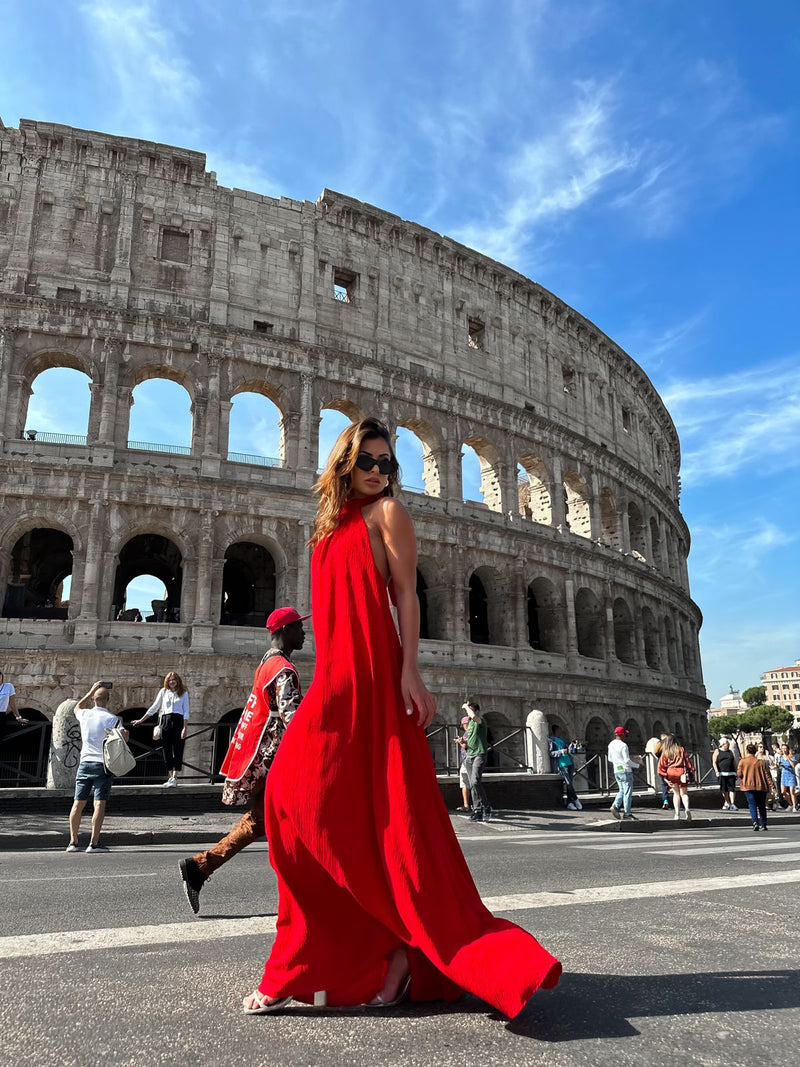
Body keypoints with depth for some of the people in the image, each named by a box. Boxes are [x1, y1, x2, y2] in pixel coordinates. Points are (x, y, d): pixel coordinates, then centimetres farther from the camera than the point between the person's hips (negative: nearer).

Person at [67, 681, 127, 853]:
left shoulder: (84, 715, 5)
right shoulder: (112, 719, -8)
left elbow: (77, 707, 29)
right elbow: (124, 739, -9)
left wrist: (91, 691, 32)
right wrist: (122, 725, 7)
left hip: (84, 763, 4)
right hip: (103, 764, -4)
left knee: (78, 803, 9)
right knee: (100, 804, -6)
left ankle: (73, 842, 13)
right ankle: (94, 843, -10)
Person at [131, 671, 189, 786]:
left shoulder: (183, 693, 5)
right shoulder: (163, 691, 11)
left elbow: (186, 711, 1)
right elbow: (154, 707, 15)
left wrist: (184, 728, -8)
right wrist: (141, 720, 13)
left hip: (178, 721, -2)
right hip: (165, 720, 2)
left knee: (178, 750, -6)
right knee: (166, 750, 2)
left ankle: (174, 778, -6)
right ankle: (170, 777, 9)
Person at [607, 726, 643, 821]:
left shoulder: (611, 744, 9)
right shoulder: (623, 745, -16)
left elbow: (610, 759, 16)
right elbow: (627, 761, -17)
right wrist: (637, 765, -3)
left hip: (616, 771, 7)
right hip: (626, 771, -7)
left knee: (622, 790, 16)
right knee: (627, 792, 0)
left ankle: (615, 806, -3)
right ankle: (627, 813, 1)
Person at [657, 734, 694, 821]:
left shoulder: (665, 752, 4)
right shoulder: (681, 749, 5)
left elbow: (662, 765, -1)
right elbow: (687, 760, 3)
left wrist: (665, 777, 1)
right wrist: (691, 771, 7)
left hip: (671, 773, 0)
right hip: (682, 773, 0)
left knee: (676, 793, 14)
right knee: (683, 793, 7)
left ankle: (677, 814, 9)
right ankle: (687, 809, -20)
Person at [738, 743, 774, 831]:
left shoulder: (742, 761, -1)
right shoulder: (761, 762, 4)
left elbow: (739, 774, 0)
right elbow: (767, 774, 0)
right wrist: (770, 785, 1)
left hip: (748, 786, -2)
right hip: (761, 787, 2)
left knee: (752, 804, -4)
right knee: (761, 806, 13)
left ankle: (755, 822, -23)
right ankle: (763, 825, 14)